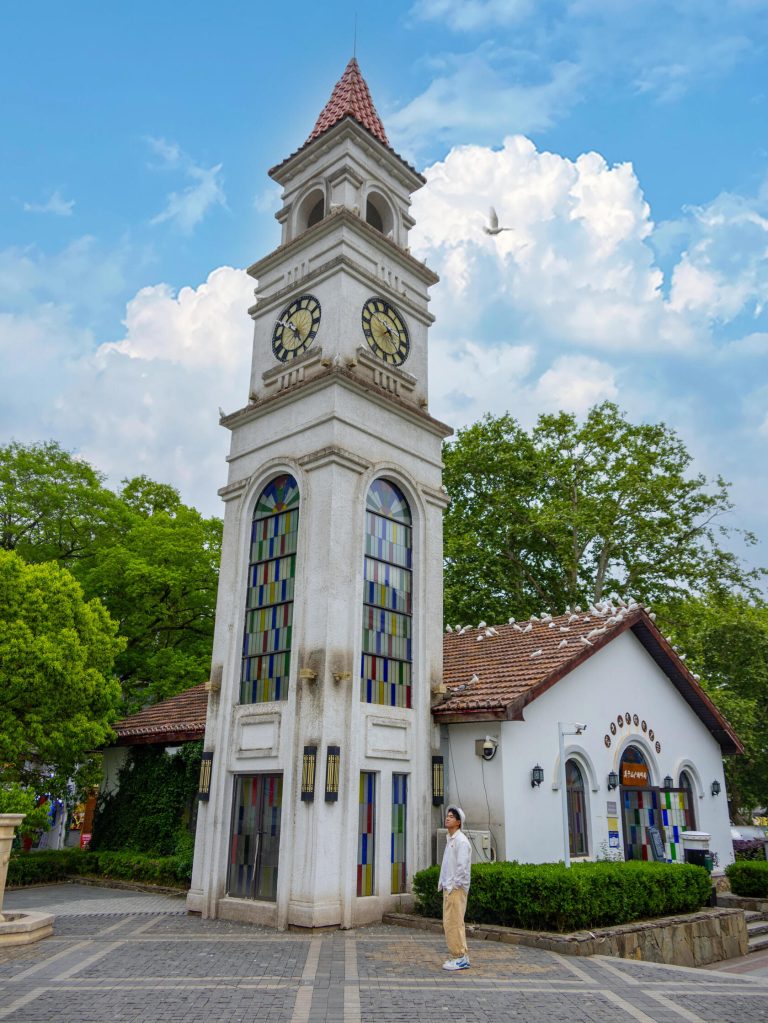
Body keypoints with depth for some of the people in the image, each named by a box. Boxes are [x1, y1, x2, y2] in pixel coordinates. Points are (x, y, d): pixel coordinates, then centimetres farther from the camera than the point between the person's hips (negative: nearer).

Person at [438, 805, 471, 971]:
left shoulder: (461, 840, -13)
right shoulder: (449, 840, 16)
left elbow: (462, 866, -19)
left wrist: (453, 886, -17)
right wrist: (442, 883, 15)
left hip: (456, 888, -9)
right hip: (448, 888, 9)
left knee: (454, 923, -7)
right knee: (449, 923, 12)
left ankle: (461, 958, 1)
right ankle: (459, 956, 20)